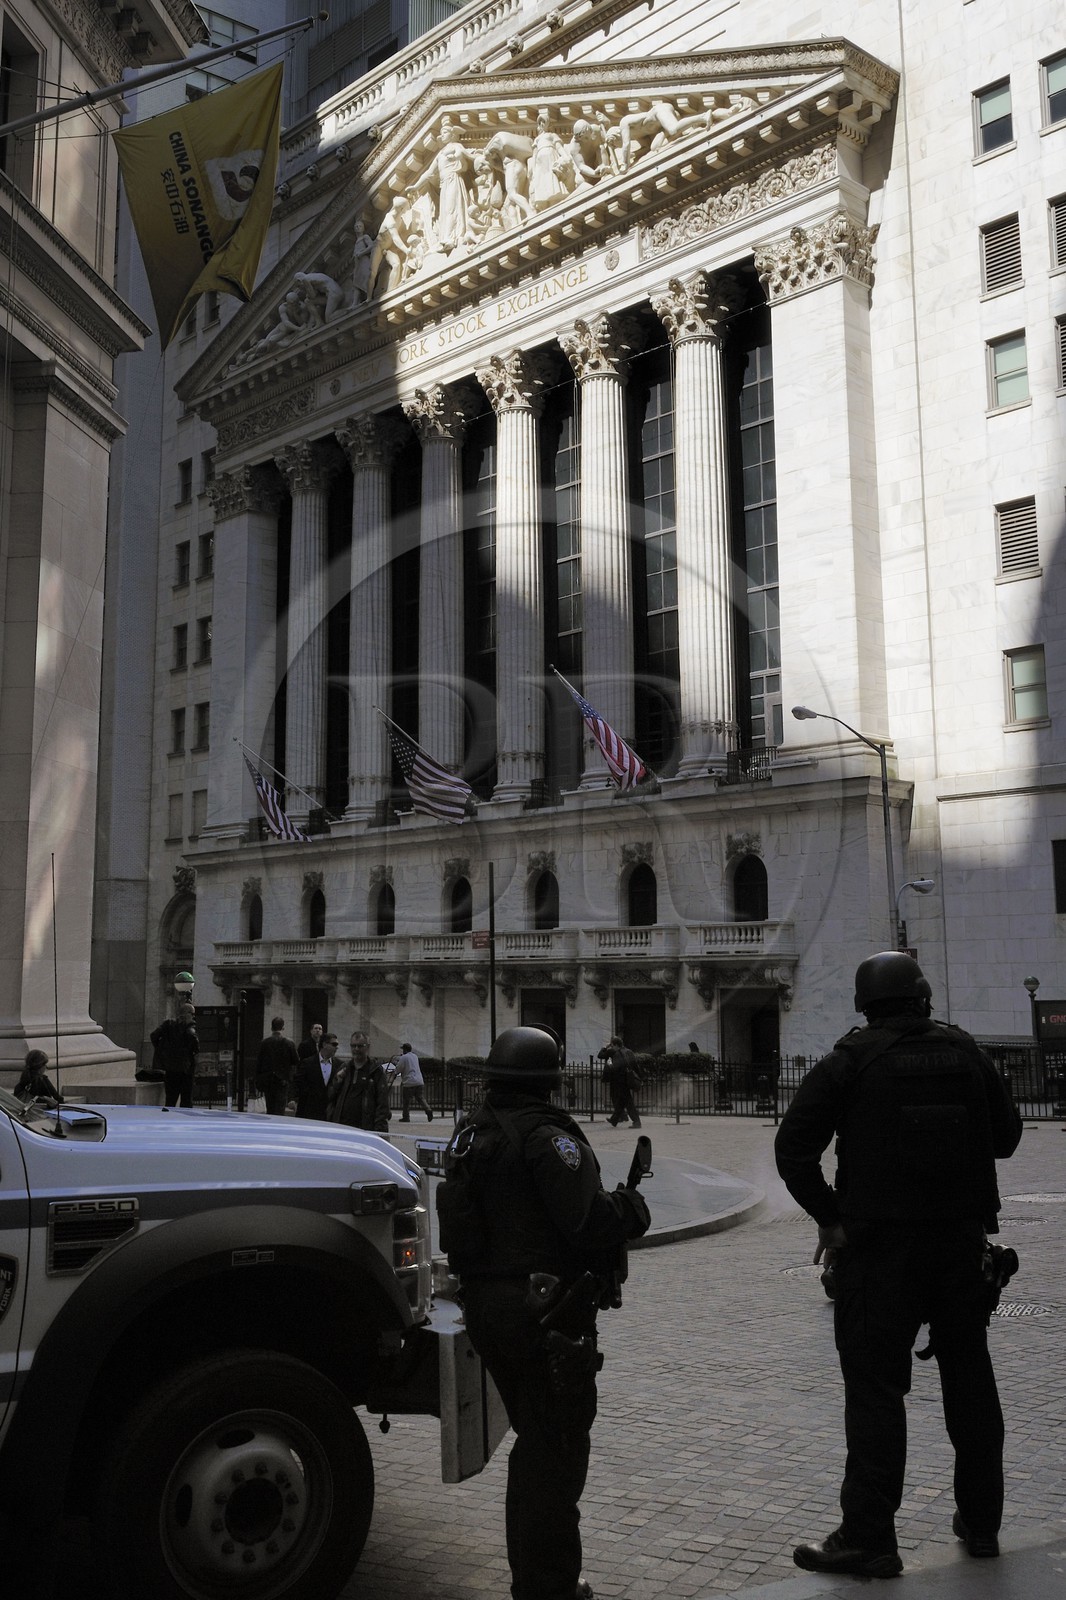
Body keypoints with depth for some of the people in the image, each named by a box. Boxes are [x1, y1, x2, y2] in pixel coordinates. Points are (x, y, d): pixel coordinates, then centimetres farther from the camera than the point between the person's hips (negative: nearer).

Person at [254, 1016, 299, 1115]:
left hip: (266, 1081, 3)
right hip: (282, 1081, -3)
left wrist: (258, 1083, 9)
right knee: (280, 1110, -3)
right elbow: (296, 1061, -2)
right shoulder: (289, 1043, -8)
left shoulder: (264, 1043, -1)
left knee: (270, 1111, 14)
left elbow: (258, 1064, 2)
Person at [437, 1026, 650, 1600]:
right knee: (557, 1447, 3)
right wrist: (632, 1208, -4)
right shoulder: (547, 1137, -17)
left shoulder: (470, 1135, 11)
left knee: (535, 1440, 21)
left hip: (487, 1308, 9)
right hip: (547, 1311, -9)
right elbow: (588, 1219, -25)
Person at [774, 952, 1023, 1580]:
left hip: (879, 1246, -4)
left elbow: (794, 1146, -14)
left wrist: (828, 1216, -6)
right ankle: (982, 1521, 28)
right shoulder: (966, 1052, 3)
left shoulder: (852, 1061, -7)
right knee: (970, 1380, 17)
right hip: (963, 1240, 4)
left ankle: (869, 1538, 3)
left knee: (875, 1388, 1)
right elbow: (1006, 1135, 13)